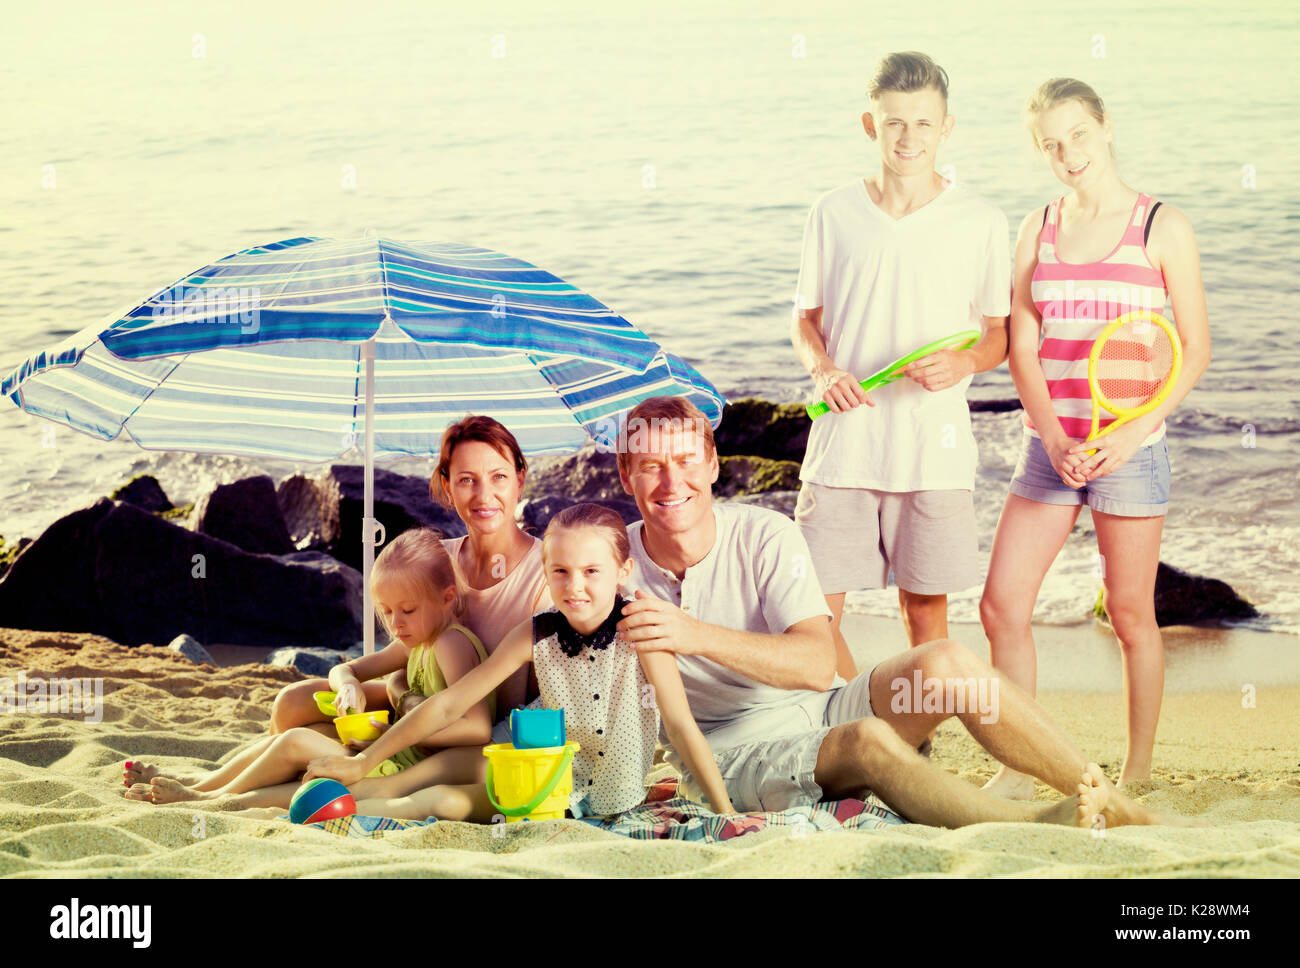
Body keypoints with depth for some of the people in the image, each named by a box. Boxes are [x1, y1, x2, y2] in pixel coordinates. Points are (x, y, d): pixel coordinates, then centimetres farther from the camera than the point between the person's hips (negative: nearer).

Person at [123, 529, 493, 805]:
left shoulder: (452, 644, -16)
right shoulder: (416, 643, 14)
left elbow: (477, 727, -29)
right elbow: (341, 670, 19)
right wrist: (348, 684, -6)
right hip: (399, 762, 10)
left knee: (296, 742, -11)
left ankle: (215, 796, 5)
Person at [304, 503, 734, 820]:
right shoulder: (537, 634, -12)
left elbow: (681, 726, -17)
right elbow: (449, 704, -8)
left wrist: (727, 814, -21)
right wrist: (361, 763, -8)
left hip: (618, 800, -2)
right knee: (445, 801, -20)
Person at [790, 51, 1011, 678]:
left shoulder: (980, 222, 2)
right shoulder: (833, 214, 5)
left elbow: (998, 336, 9)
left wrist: (963, 362, -13)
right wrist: (823, 371, -6)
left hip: (935, 448, -1)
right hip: (842, 443, 1)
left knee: (925, 609, 5)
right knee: (814, 610, 0)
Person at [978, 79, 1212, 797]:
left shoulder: (1163, 228, -3)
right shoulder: (1038, 229, 7)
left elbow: (1196, 349, -3)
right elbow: (1022, 347, 4)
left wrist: (1133, 432, -15)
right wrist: (1054, 440, -10)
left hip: (1131, 448, -4)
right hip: (1049, 446, 4)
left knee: (1131, 617, 5)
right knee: (1001, 607, -1)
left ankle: (1136, 776, 19)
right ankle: (1017, 770, 12)